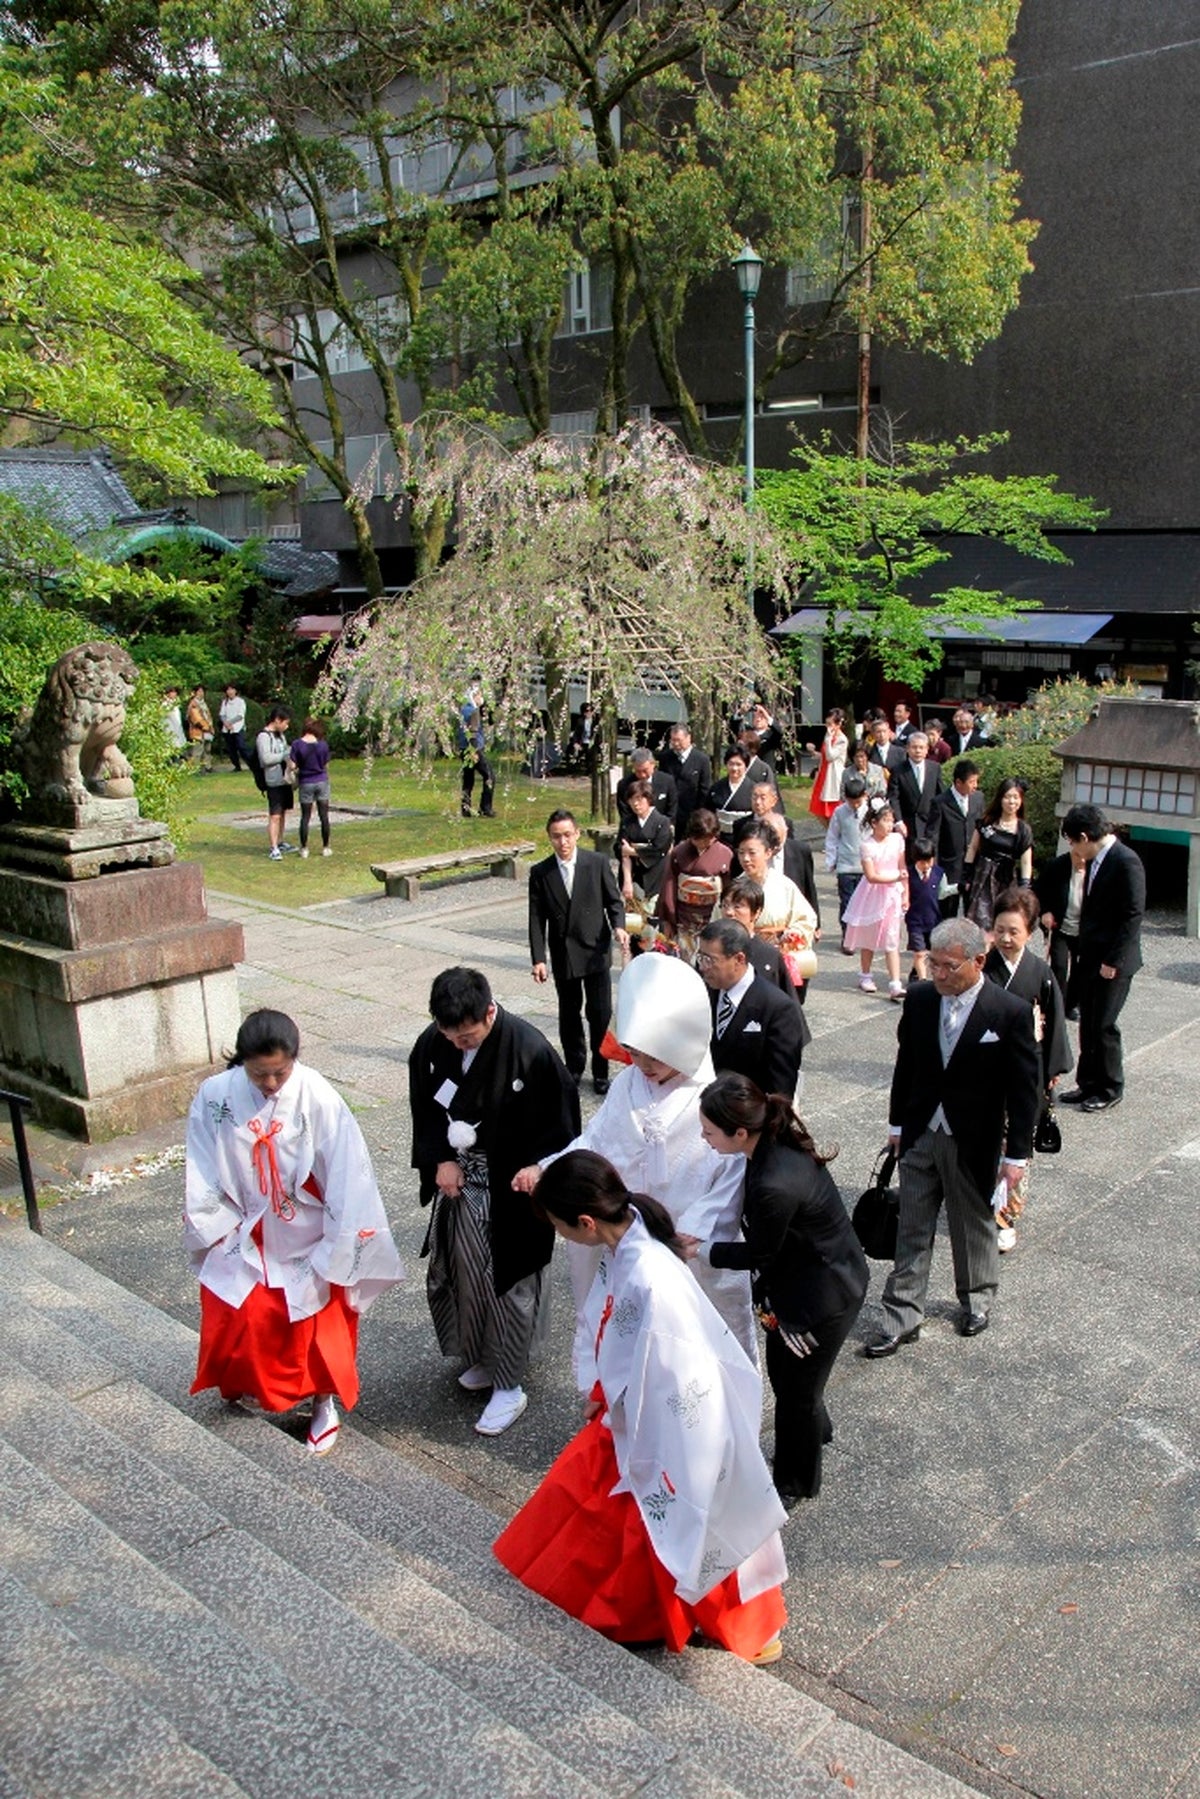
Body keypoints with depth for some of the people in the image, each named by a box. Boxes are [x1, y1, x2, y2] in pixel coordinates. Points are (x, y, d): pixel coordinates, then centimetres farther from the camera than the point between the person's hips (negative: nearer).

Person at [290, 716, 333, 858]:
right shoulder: (323, 745, -7)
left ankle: (304, 849, 12)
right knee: (324, 817, 8)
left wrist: (300, 769, 9)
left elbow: (293, 766, -12)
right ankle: (325, 848, 15)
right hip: (322, 782, 1)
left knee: (305, 817, 8)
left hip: (306, 783, -1)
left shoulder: (297, 744, -11)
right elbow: (326, 766, 0)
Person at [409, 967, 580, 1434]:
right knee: (460, 1277, 17)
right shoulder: (431, 1045, -9)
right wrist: (440, 1160, -6)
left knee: (509, 1286, 8)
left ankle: (509, 1386, 23)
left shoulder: (530, 1051, -25)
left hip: (511, 1192, -5)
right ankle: (481, 1359, 40)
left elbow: (558, 1124, -15)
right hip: (457, 1183, 5)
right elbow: (424, 1109, 7)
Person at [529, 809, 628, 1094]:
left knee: (600, 1013, 1)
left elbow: (614, 900, 3)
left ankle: (601, 1070, 17)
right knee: (569, 1015, 13)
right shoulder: (540, 873, -1)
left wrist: (618, 926, -17)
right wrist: (538, 959, -8)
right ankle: (574, 1067, 29)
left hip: (596, 951, -1)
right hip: (563, 956, 1)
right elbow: (537, 919, -1)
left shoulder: (598, 863, -3)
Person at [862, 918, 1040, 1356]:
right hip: (921, 1136, 3)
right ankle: (902, 1319, 19)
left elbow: (1024, 1089, -11)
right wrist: (897, 1123, 10)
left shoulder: (1010, 1012, -17)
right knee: (911, 1231, 9)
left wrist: (1016, 1154, -10)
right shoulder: (919, 998, -6)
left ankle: (977, 1299, 41)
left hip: (974, 1142, -3)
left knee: (974, 1227, 17)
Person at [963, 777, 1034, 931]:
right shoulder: (986, 822, 4)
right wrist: (966, 877, 5)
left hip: (1007, 882, 0)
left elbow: (1026, 863, -1)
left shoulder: (1023, 830, 1)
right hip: (983, 878, 0)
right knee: (981, 923, -8)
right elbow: (972, 849, 8)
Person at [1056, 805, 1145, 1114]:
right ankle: (1088, 1083, 24)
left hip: (1112, 963, -8)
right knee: (1088, 1023, 14)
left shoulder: (1126, 862, -17)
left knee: (1103, 1025, 0)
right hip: (1090, 958, 8)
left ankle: (1109, 1089, 15)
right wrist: (1081, 951, 11)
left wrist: (1113, 961, -18)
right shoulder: (1096, 861, 9)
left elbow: (1134, 915, -19)